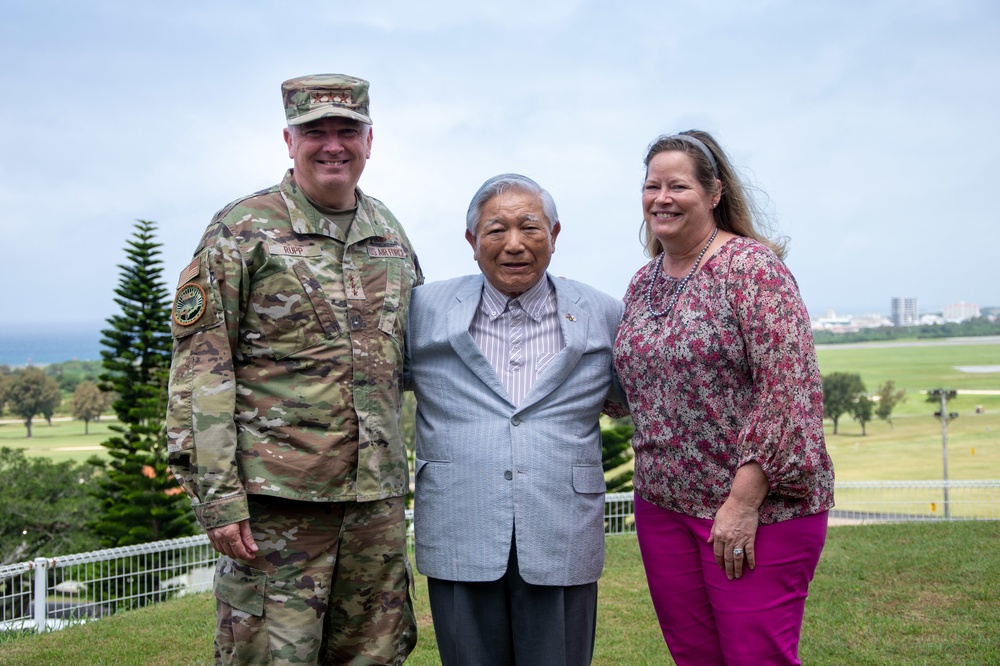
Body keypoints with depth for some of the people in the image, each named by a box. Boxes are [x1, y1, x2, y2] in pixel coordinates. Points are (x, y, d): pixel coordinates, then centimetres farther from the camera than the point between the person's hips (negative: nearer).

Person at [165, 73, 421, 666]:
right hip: (277, 494, -5)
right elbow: (200, 368, -9)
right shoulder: (243, 231, -4)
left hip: (378, 494, 5)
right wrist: (215, 493, -14)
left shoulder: (390, 234, 12)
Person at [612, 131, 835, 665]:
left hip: (759, 504, -6)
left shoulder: (751, 266, -11)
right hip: (663, 503, 7)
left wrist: (744, 501, -20)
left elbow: (789, 389, -19)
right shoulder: (642, 284, 11)